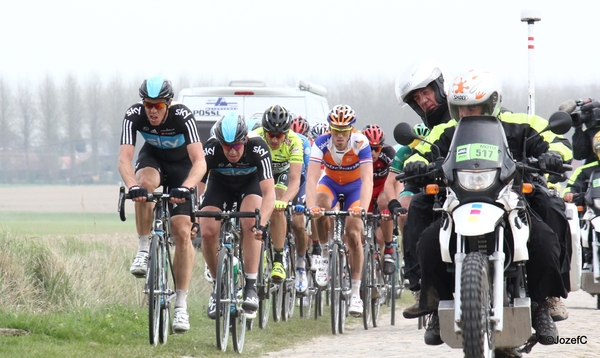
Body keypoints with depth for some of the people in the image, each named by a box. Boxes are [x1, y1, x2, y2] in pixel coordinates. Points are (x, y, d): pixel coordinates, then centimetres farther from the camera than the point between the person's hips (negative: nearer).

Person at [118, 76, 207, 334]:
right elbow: (124, 158, -36)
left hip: (182, 166, -2)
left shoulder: (182, 117, -34)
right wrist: (132, 186, -55)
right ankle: (144, 251, -19)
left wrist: (184, 188, -58)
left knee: (182, 231, -14)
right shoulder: (134, 115, -28)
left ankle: (181, 306, -9)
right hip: (152, 158, 2)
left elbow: (199, 162, -41)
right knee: (145, 183, -36)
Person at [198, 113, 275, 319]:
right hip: (220, 183, 2)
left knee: (250, 224, -30)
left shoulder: (258, 148, -36)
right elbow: (196, 187, -35)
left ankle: (251, 287, -23)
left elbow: (269, 192, -41)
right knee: (208, 232, -18)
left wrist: (262, 224, -55)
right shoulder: (211, 149, -33)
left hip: (251, 182, -2)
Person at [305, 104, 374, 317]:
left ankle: (355, 293, -5)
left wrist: (362, 207, -56)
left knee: (353, 234, -13)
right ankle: (326, 256, -11)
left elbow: (367, 179, -40)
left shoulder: (361, 144, -32)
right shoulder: (321, 143, -29)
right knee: (322, 205, -33)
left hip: (355, 186, -1)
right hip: (331, 182, 1)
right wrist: (311, 206, -53)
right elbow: (312, 178, -37)